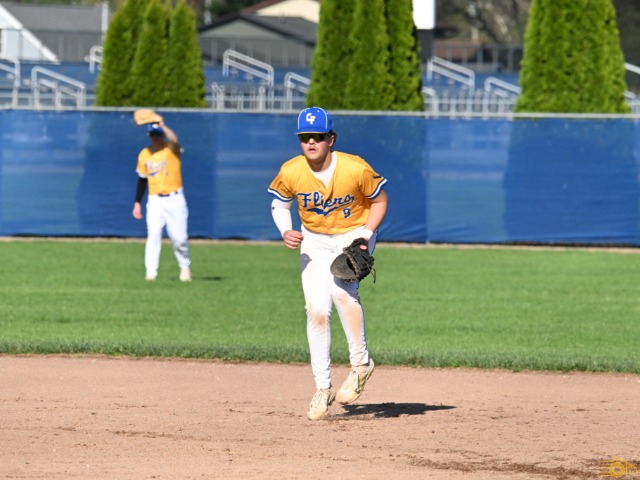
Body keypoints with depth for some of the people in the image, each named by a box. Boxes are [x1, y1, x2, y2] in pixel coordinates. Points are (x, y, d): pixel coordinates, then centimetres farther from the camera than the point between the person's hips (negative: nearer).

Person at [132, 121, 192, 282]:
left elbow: (174, 140, -30)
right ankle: (151, 271, -12)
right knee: (153, 235, -11)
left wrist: (162, 125, -24)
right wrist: (137, 202, 11)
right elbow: (142, 179, 15)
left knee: (179, 238, -2)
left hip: (174, 200, -3)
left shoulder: (172, 149, -4)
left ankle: (185, 267, 21)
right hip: (154, 201, 3)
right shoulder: (144, 154, 8)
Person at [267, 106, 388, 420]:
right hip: (314, 242, 3)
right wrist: (286, 232, -16)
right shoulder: (291, 172, -16)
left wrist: (366, 236, -19)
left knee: (341, 289, -30)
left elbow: (379, 200, -7)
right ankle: (323, 389, 7)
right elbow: (280, 204, 3)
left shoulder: (356, 169, -23)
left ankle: (360, 364, -13)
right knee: (317, 311, -4)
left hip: (354, 235, -3)